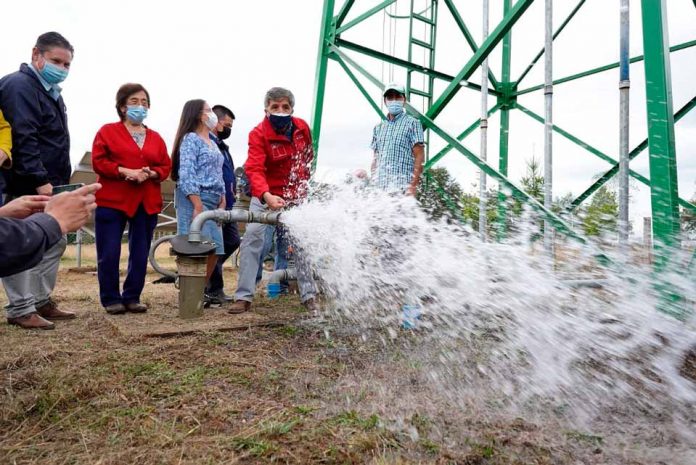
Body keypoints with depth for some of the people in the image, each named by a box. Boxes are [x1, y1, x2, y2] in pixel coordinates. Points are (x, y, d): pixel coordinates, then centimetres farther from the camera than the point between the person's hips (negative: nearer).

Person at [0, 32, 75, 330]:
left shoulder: (51, 91, 19)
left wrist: (61, 180, 16)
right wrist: (40, 180, -25)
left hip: (49, 186, 10)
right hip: (27, 187, -10)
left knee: (55, 244, 13)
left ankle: (41, 300, 24)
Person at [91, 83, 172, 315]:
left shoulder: (155, 138, 14)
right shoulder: (108, 131, 4)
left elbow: (165, 167, 10)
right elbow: (98, 162, -4)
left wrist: (151, 174, -11)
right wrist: (126, 171, -17)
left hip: (147, 203, 4)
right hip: (111, 201, -3)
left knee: (140, 253, 6)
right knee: (109, 253, -2)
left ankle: (132, 297, 17)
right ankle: (111, 299, 12)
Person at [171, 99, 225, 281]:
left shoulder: (212, 143, 22)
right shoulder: (190, 139, -4)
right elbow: (186, 175, -14)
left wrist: (222, 203, 9)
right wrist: (198, 206, -21)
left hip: (212, 202, 9)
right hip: (194, 200, -9)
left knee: (214, 250, 7)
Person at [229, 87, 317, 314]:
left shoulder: (302, 127, -4)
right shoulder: (258, 134, -19)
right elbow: (254, 169, -33)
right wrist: (266, 195, -50)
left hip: (296, 197, 4)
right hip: (265, 196, -3)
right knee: (251, 240, -11)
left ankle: (308, 295, 19)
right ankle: (244, 297, -1)